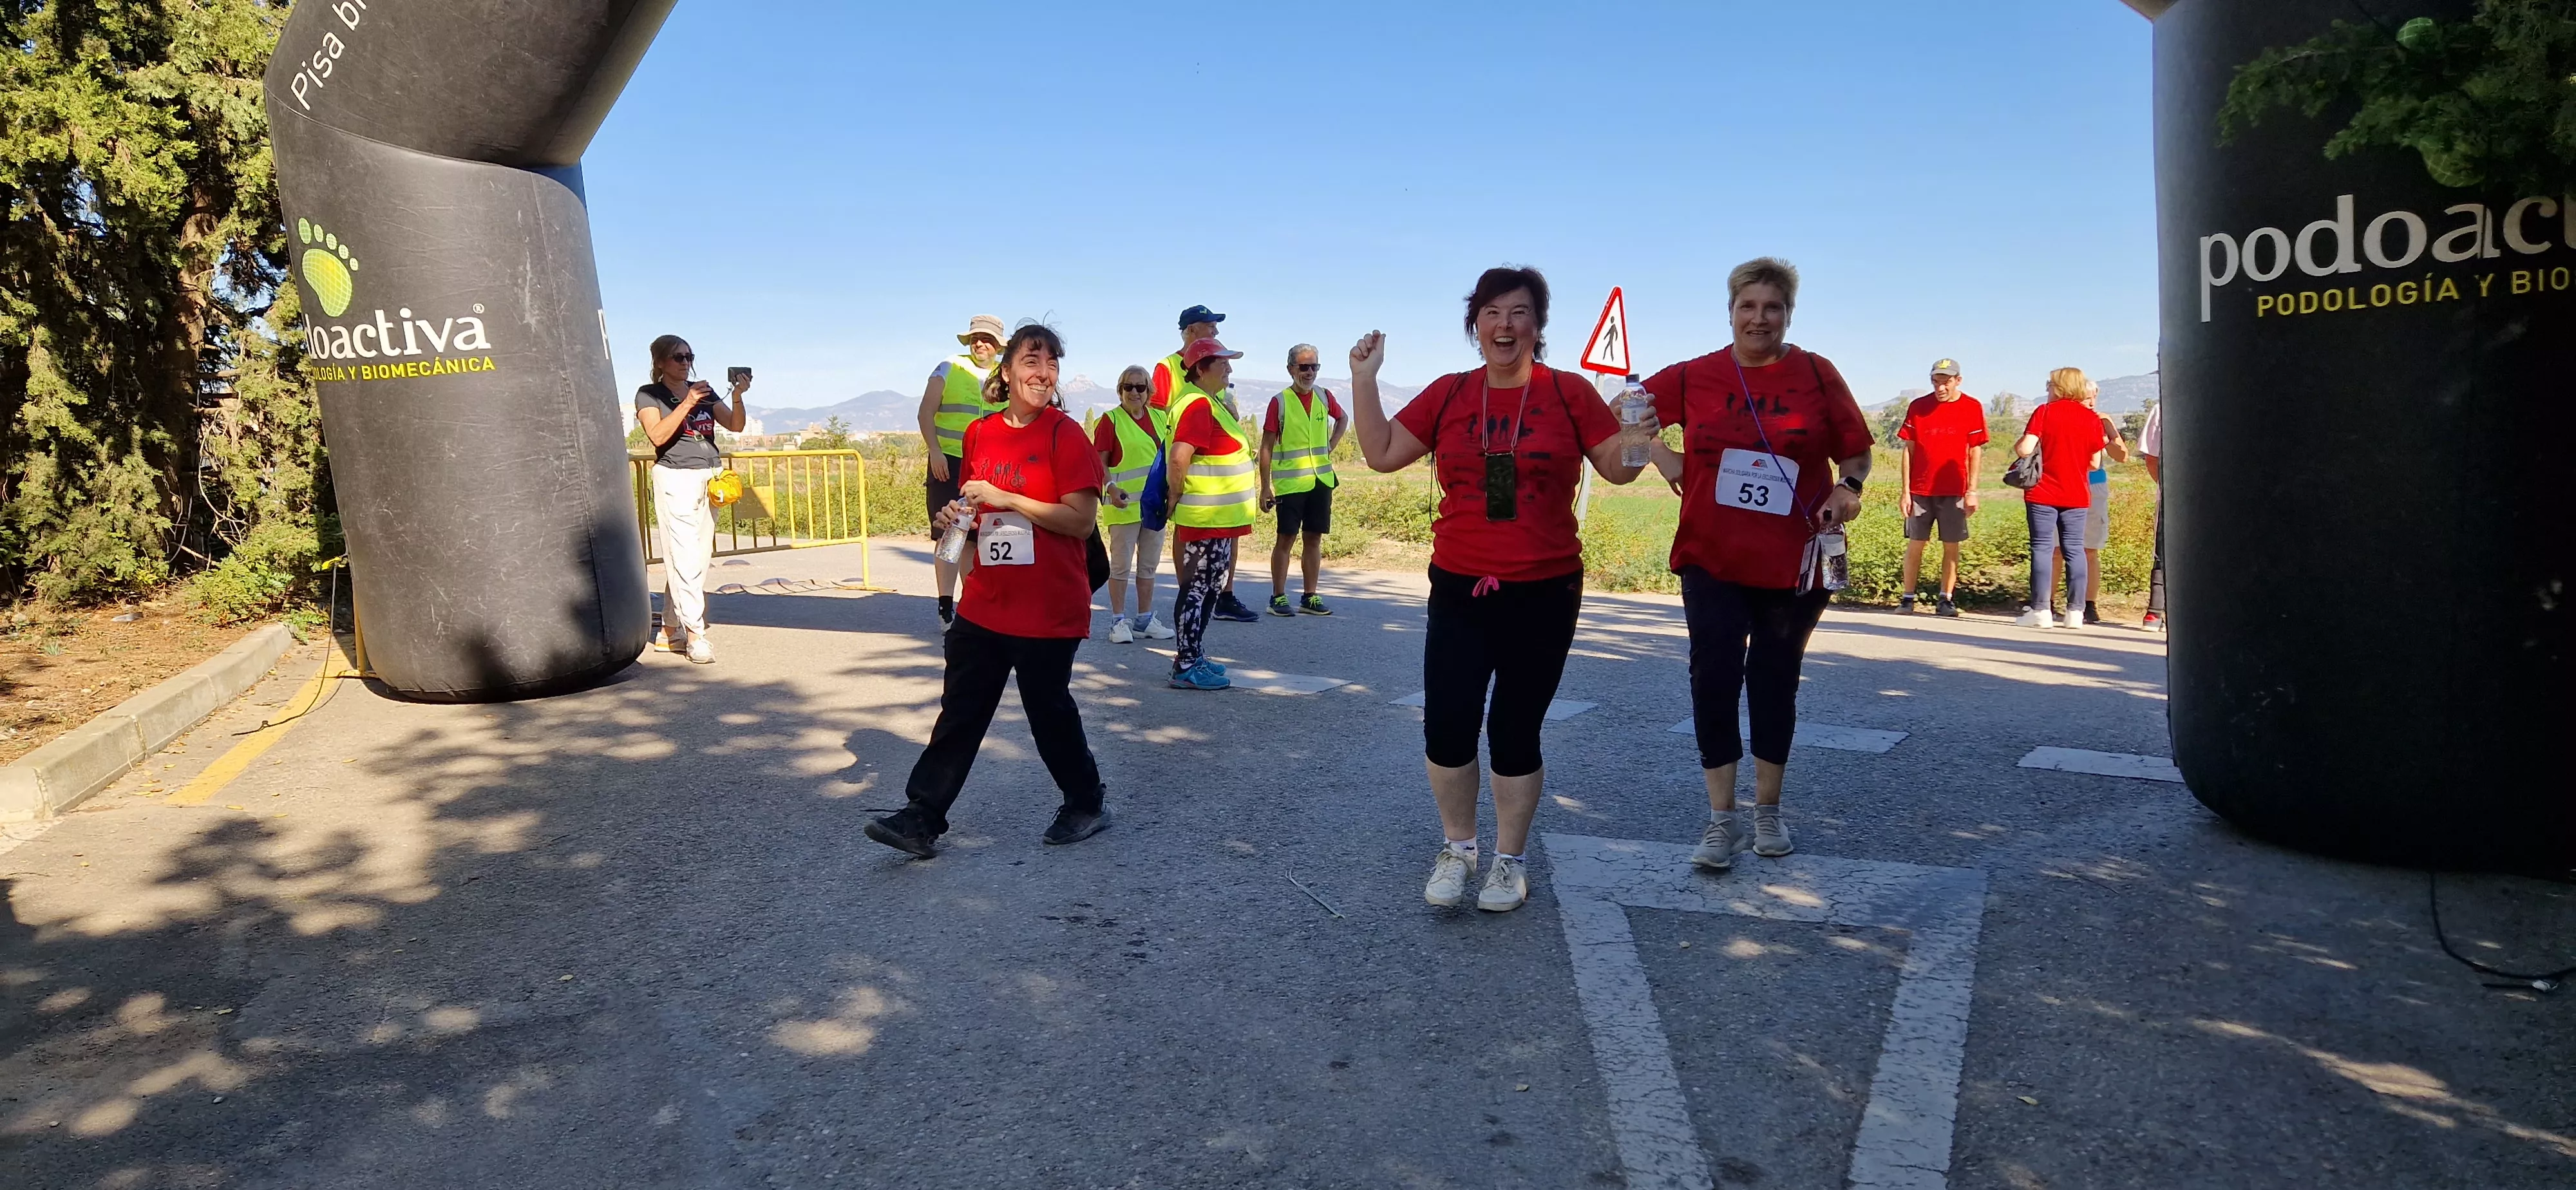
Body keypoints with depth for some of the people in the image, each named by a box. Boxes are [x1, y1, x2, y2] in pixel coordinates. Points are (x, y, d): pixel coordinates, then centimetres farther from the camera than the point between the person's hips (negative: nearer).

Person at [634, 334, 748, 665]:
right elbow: (658, 436, -12)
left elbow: (735, 426, 5)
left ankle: (670, 631, 10)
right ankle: (695, 634, -12)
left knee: (701, 558, 3)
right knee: (685, 558, -11)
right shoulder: (649, 395, 3)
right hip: (675, 477, -5)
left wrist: (738, 396, -11)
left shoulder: (704, 391, 17)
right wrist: (686, 404, -17)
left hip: (711, 476, 5)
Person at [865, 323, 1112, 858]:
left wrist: (1007, 499, -20)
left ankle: (1087, 805, 27)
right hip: (985, 603, 5)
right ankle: (921, 819, 13)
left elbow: (1082, 520, -16)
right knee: (959, 710, 7)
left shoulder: (1065, 434, -9)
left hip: (1048, 609, -5)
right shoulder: (979, 433, 8)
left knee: (1049, 709, 7)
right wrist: (955, 516, 0)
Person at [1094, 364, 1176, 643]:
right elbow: (1099, 462, -9)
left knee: (1149, 564, 12)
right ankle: (1118, 621, 7)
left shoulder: (1161, 418, 11)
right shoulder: (1111, 420, -5)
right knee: (1121, 565, -1)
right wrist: (1110, 488, -23)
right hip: (1124, 503, -6)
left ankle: (1145, 618, 22)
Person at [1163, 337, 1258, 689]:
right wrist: (1178, 494, -16)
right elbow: (1178, 456, -27)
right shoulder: (1198, 404, -18)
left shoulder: (1212, 401, 15)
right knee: (1198, 589, -6)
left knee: (1208, 587, 16)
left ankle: (1192, 657, 24)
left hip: (1219, 515, 11)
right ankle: (1186, 668, -1)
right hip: (1208, 517, -11)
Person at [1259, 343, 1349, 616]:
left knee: (1314, 539, 8)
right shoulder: (1280, 402, -6)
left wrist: (1331, 446, 11)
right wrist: (1265, 487, -10)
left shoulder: (1324, 397, 6)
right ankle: (1278, 598, 7)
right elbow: (1267, 446, -6)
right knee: (1286, 539, 0)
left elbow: (1343, 418, 27)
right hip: (1289, 482, -4)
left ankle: (1310, 598, 16)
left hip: (1321, 479, 4)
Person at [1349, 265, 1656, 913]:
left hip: (1544, 592, -1)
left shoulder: (1570, 393, -1)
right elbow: (1383, 454, 4)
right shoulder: (1448, 394, 5)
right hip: (1459, 590, 2)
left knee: (1515, 732, 6)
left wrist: (1639, 433, -17)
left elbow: (1618, 468, 3)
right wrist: (1364, 379, 0)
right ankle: (1457, 848, 24)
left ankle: (1509, 859, 27)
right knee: (1446, 729, -1)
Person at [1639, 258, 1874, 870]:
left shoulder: (1817, 374, 0)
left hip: (1795, 561, 0)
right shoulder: (1695, 376, 1)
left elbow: (1855, 449, 5)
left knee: (1776, 680, 11)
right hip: (1712, 559, 0)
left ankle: (1768, 812, 28)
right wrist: (1667, 461, 0)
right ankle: (1722, 821, 6)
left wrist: (1848, 487, -14)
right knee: (1714, 677, -6)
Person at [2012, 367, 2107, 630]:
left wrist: (2017, 445, 8)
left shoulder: (2044, 411, -4)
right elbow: (2094, 463, 7)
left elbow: (2025, 449, -14)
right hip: (2077, 496, 3)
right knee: (2075, 550, 6)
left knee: (2042, 548, -1)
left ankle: (2041, 610, -5)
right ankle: (2075, 611, 5)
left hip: (2043, 494, -3)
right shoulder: (2092, 418, 5)